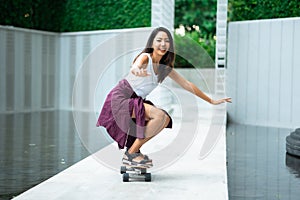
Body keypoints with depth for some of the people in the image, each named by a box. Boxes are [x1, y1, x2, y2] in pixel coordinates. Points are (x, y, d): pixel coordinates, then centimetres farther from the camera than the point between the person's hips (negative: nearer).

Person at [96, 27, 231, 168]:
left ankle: (133, 151, 4)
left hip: (136, 101, 8)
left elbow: (187, 85, 13)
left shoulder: (165, 68, 7)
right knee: (160, 115, -23)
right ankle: (131, 154, -13)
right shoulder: (145, 57, -13)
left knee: (165, 120, -7)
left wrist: (211, 101, 15)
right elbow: (136, 66, -38)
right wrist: (136, 70, -65)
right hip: (121, 97, -8)